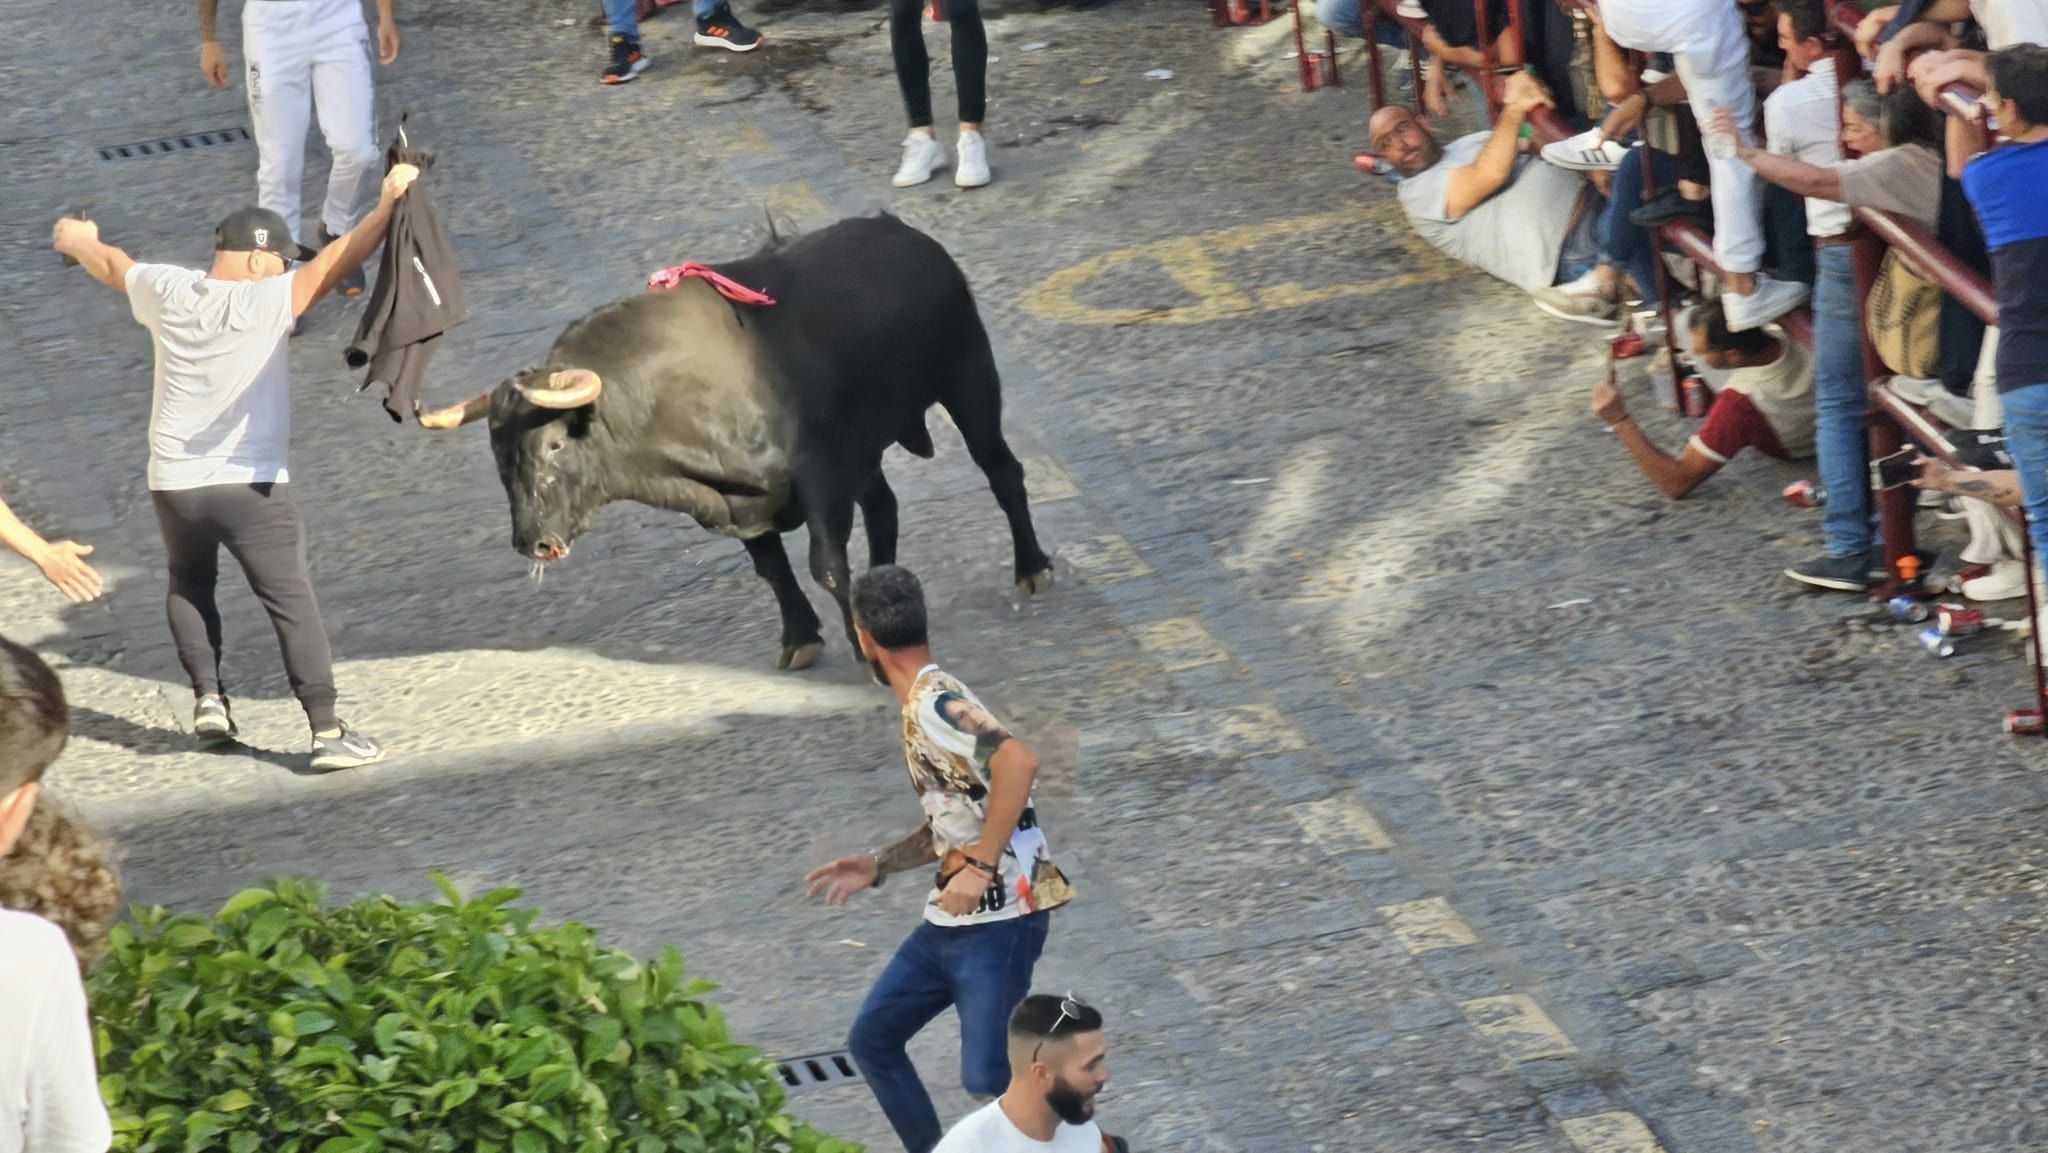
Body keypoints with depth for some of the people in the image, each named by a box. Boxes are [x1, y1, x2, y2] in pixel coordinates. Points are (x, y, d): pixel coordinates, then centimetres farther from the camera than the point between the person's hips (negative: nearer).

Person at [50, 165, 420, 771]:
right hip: (251, 487, -5)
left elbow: (114, 267, 21)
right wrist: (387, 204, -16)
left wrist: (79, 241, 42)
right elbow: (336, 261, -19)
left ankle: (207, 697, 16)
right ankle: (328, 732, -4)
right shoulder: (264, 303, -14)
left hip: (173, 486, 5)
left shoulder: (168, 293, 1)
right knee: (292, 603, -1)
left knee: (189, 585, 28)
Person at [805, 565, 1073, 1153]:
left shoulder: (933, 702, -16)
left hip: (999, 919, -10)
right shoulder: (920, 706, 15)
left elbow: (1019, 760, -32)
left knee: (986, 1081, -14)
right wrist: (878, 864, 18)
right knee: (872, 1038, 16)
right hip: (951, 920, 10)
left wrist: (980, 869, -29)